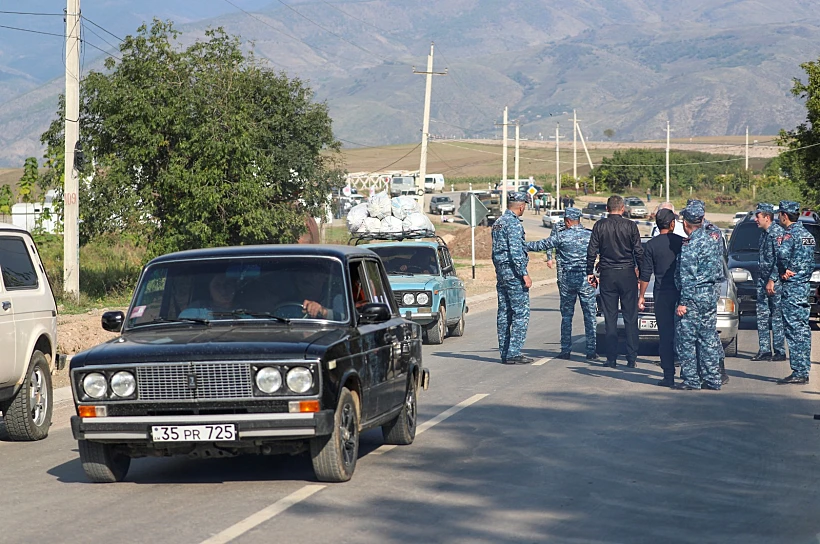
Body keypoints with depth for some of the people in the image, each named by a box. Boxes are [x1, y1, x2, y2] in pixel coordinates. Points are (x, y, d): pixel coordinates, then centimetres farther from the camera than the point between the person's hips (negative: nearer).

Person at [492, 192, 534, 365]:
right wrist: (525, 274, -19)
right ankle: (513, 353, -11)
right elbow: (516, 251, -20)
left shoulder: (498, 223, 15)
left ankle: (504, 353, 12)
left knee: (504, 313, 10)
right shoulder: (513, 223, -14)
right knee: (521, 313, -7)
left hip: (500, 272, 10)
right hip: (513, 272, -10)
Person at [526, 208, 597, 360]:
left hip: (566, 280, -1)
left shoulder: (561, 236, -5)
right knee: (589, 316, 4)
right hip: (586, 279, 1)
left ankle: (565, 350, 8)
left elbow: (541, 245, 1)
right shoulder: (590, 235, 1)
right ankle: (591, 351, 1)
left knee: (566, 316, 8)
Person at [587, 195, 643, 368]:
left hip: (607, 275, 1)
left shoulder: (600, 226, 0)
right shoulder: (630, 226, -2)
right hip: (627, 274, -1)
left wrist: (590, 273, 9)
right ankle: (631, 358, 1)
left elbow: (592, 252, 0)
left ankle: (612, 358, 3)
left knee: (610, 318, 5)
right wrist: (642, 272, 9)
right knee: (630, 318, 3)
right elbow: (639, 252, -1)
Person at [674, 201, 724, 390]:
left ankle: (691, 380, 2)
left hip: (693, 297, -8)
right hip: (711, 294, 8)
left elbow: (688, 277, -19)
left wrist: (683, 302, -15)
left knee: (686, 339, 1)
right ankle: (712, 379, 14)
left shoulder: (690, 245, -17)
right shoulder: (714, 236, 4)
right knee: (709, 338, 12)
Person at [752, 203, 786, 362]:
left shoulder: (778, 232, -13)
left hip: (775, 280, -9)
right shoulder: (764, 233, 16)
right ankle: (764, 350, 11)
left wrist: (772, 280, -20)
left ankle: (779, 351, -1)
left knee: (777, 315, -4)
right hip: (762, 279, 9)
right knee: (762, 315, 7)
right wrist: (762, 280, 17)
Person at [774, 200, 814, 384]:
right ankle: (803, 372, 14)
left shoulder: (789, 234, -14)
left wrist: (783, 271, -15)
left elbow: (782, 254, -32)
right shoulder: (807, 234, 14)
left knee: (794, 329, -8)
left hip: (792, 286, -9)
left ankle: (798, 372, -9)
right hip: (804, 285, 9)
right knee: (802, 329, 11)